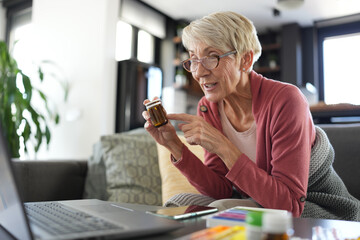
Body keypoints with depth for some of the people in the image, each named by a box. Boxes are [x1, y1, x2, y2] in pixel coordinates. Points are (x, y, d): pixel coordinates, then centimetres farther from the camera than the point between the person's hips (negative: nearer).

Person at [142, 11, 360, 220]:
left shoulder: (285, 100, -25)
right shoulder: (208, 108, -7)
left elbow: (289, 203, -29)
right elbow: (222, 190, -8)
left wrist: (222, 146, -35)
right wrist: (175, 145, -21)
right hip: (255, 203, 5)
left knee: (223, 210, -29)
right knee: (179, 203, -15)